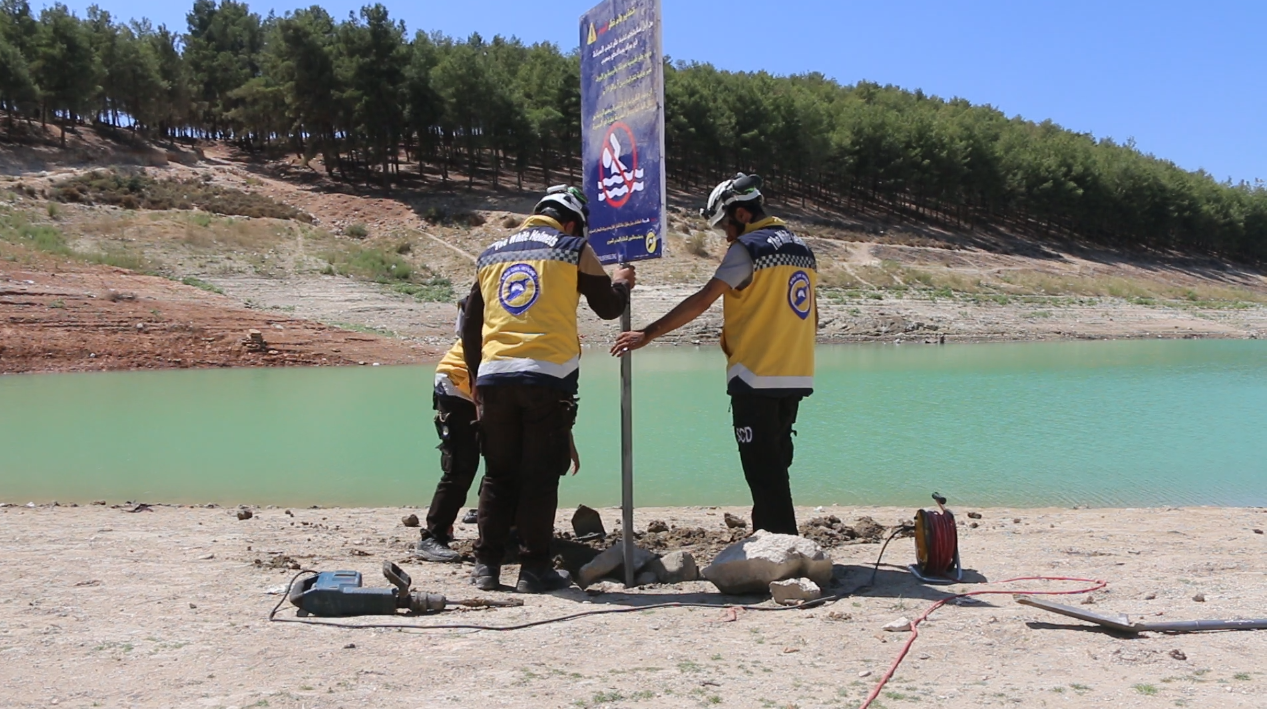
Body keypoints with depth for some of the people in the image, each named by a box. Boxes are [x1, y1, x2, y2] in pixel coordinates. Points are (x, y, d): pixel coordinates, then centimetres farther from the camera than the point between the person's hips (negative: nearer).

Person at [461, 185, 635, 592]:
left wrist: (477, 379, 28)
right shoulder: (573, 249, 5)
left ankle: (486, 565, 14)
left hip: (493, 376, 4)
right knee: (540, 476, 2)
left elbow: (470, 325, 20)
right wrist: (621, 284, 32)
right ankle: (534, 568, 4)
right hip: (547, 376, -4)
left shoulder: (492, 255, 18)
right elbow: (608, 308, 11)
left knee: (498, 475, 12)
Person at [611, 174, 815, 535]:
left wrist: (648, 334, -13)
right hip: (795, 379, 8)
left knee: (764, 472, -4)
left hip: (756, 379, -8)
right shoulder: (802, 248, 15)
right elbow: (811, 319, 19)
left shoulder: (748, 248, -9)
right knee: (775, 467, 15)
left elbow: (701, 302, -15)